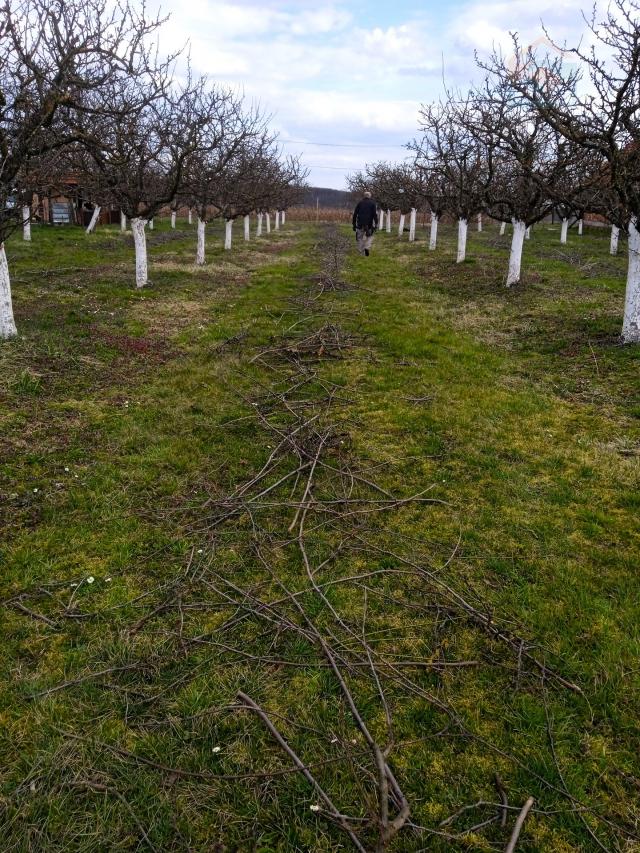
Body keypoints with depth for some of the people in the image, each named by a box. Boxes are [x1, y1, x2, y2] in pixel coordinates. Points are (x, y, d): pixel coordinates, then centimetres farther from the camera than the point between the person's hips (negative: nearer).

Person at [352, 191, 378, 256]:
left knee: (360, 238, 7)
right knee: (369, 236, 14)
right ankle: (367, 248, -9)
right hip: (369, 224, -1)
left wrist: (354, 224, 9)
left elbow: (355, 213, 5)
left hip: (360, 224, 1)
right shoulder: (372, 203, 2)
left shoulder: (360, 203, 7)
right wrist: (376, 224, -3)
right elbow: (374, 214, -5)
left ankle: (361, 253, 7)